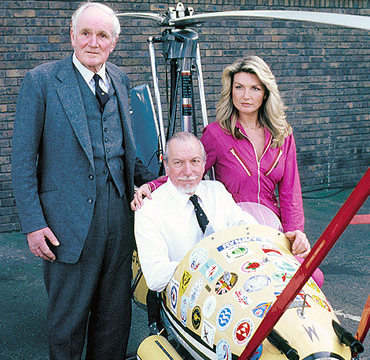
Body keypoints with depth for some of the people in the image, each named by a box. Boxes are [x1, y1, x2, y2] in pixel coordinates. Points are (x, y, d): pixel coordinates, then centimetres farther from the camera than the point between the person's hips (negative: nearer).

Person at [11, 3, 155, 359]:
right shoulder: (42, 80, -7)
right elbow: (23, 158, -8)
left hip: (118, 211, 5)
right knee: (68, 317, 7)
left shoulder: (119, 80, 11)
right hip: (69, 218, -5)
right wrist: (32, 223, -13)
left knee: (115, 315, 14)